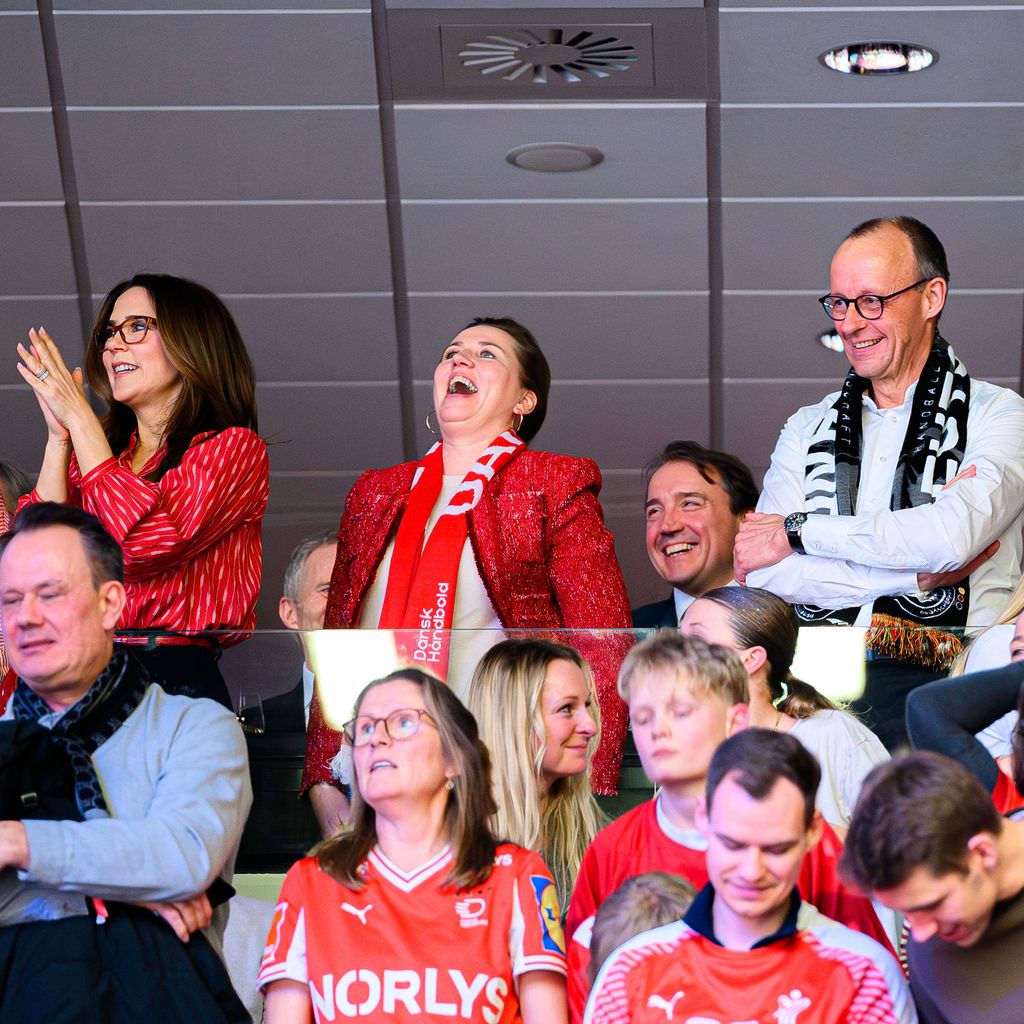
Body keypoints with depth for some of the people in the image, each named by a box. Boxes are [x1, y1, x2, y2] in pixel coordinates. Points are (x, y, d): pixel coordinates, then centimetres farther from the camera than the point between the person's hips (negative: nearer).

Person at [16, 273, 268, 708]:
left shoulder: (232, 448, 4)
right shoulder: (92, 452, 22)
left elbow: (145, 546, -13)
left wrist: (80, 419, -3)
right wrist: (60, 436, 7)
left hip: (172, 678, -5)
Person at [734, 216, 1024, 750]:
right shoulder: (807, 429, 20)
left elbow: (954, 537, -13)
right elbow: (761, 575, 5)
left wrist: (799, 530, -2)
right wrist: (915, 575, -5)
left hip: (931, 681, -3)